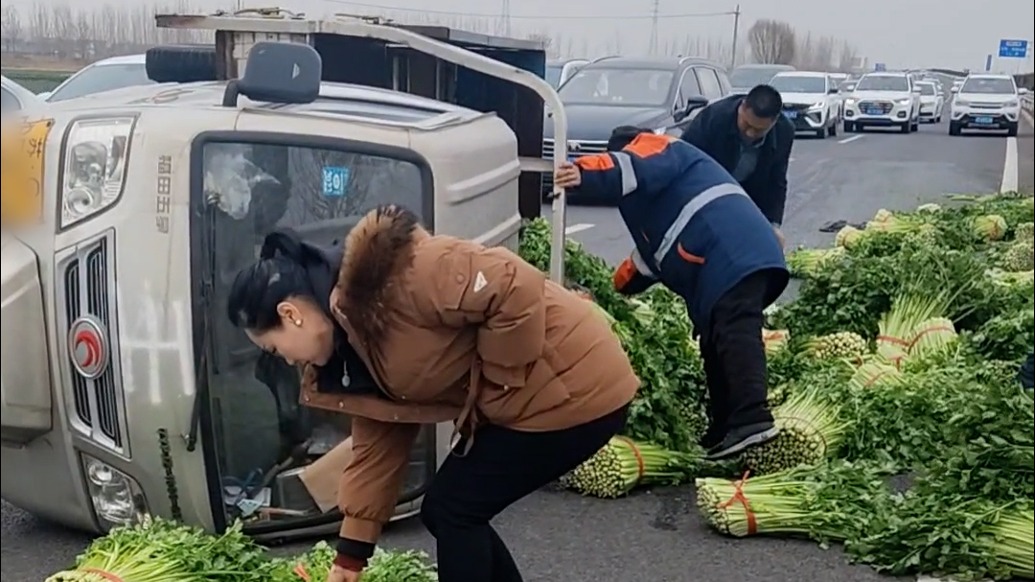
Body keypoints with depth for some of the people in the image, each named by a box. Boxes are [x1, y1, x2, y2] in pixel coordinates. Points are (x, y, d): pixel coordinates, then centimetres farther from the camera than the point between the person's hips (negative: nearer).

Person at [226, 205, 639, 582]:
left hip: (575, 387, -9)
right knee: (453, 510, 12)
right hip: (548, 393, 9)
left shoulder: (388, 276, -23)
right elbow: (378, 447, 12)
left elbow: (516, 289, -30)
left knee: (452, 508, -2)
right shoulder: (351, 344, 8)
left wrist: (495, 388, -17)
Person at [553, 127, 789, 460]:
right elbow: (651, 251, 46)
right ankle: (725, 429, 11)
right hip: (746, 255, 10)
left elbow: (639, 168, -14)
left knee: (736, 336, -21)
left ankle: (752, 420, -33)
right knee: (718, 344, 10)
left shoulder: (653, 147, 14)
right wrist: (616, 289, 49)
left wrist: (585, 173, -30)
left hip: (733, 258, -10)